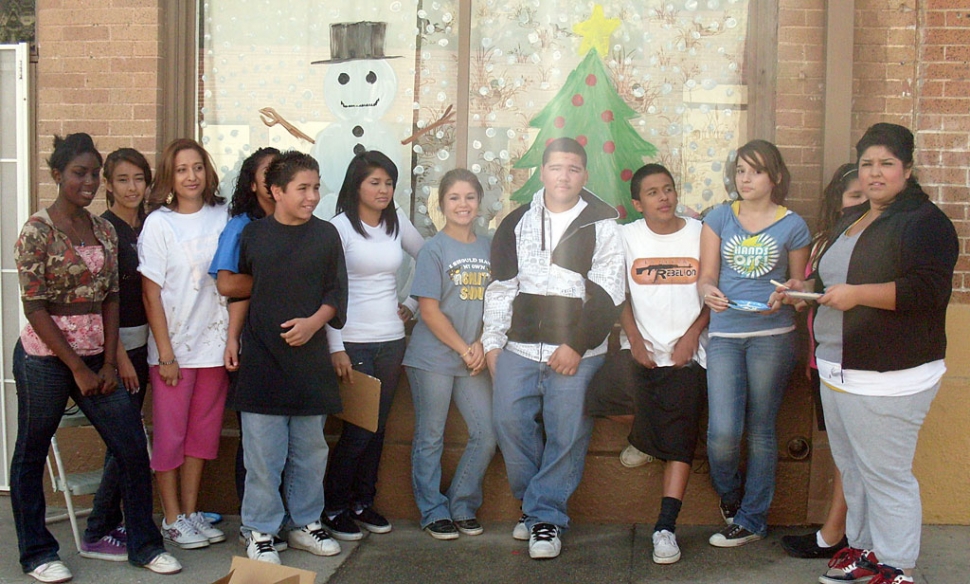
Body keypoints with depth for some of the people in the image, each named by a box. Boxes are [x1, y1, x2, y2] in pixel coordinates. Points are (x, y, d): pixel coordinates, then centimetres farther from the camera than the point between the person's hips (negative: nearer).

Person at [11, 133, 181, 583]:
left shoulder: (104, 230, 6)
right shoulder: (37, 231, -10)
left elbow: (111, 299, 8)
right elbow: (34, 308, -13)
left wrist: (109, 363, 0)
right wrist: (78, 368, -13)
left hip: (95, 357, 6)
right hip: (45, 357, -5)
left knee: (132, 447, 4)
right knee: (31, 456, 9)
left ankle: (144, 544, 18)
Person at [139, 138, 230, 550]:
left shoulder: (223, 217, 3)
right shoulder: (159, 223, -7)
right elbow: (151, 294, -8)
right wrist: (165, 353, -11)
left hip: (215, 342, 4)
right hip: (174, 346, -4)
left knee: (204, 431, 12)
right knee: (170, 434, 5)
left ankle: (192, 512, 25)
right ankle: (172, 519, 18)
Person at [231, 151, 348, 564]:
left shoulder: (326, 235, 5)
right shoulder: (253, 235, 3)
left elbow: (337, 294, 6)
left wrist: (313, 322, -10)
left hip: (309, 356, 2)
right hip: (262, 359, -2)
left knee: (310, 448, 10)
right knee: (263, 451, -1)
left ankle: (305, 523, 24)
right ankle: (260, 531, 11)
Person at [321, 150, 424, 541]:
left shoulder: (398, 223, 9)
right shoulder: (340, 227, -6)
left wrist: (413, 305, 12)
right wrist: (336, 348, -13)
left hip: (391, 339, 5)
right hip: (354, 342, -5)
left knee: (378, 425, 9)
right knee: (359, 428, -5)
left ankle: (363, 502, 23)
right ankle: (332, 508, 11)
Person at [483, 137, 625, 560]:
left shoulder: (601, 225, 2)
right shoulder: (517, 222, 12)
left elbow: (607, 295, -3)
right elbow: (500, 286, 13)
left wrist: (577, 346, -9)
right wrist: (492, 342, 9)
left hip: (576, 351, -3)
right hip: (519, 347, 3)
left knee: (566, 435, -3)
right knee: (510, 422, 0)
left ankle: (545, 516, 11)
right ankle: (534, 504, 20)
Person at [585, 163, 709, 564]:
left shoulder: (701, 233, 5)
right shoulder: (627, 236, 8)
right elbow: (619, 293, 6)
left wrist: (693, 334, -8)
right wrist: (634, 339, -7)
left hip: (685, 352, -1)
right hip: (640, 349, 1)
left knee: (679, 439, -8)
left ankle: (666, 527, -3)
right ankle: (642, 437, 12)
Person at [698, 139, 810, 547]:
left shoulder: (792, 226, 5)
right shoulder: (719, 218, 8)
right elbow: (707, 275, 6)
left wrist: (782, 299, -12)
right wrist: (707, 291, -17)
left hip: (772, 335, -1)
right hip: (725, 334, 1)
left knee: (760, 430, 4)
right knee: (723, 431, -9)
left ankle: (751, 520, 19)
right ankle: (729, 496, 22)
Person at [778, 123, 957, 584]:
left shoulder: (924, 222, -10)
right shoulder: (850, 220, 18)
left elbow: (930, 289, -22)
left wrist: (859, 294, -24)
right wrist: (806, 286, 12)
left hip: (887, 377, -9)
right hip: (837, 369, 9)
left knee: (886, 475, -3)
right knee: (851, 469, 17)